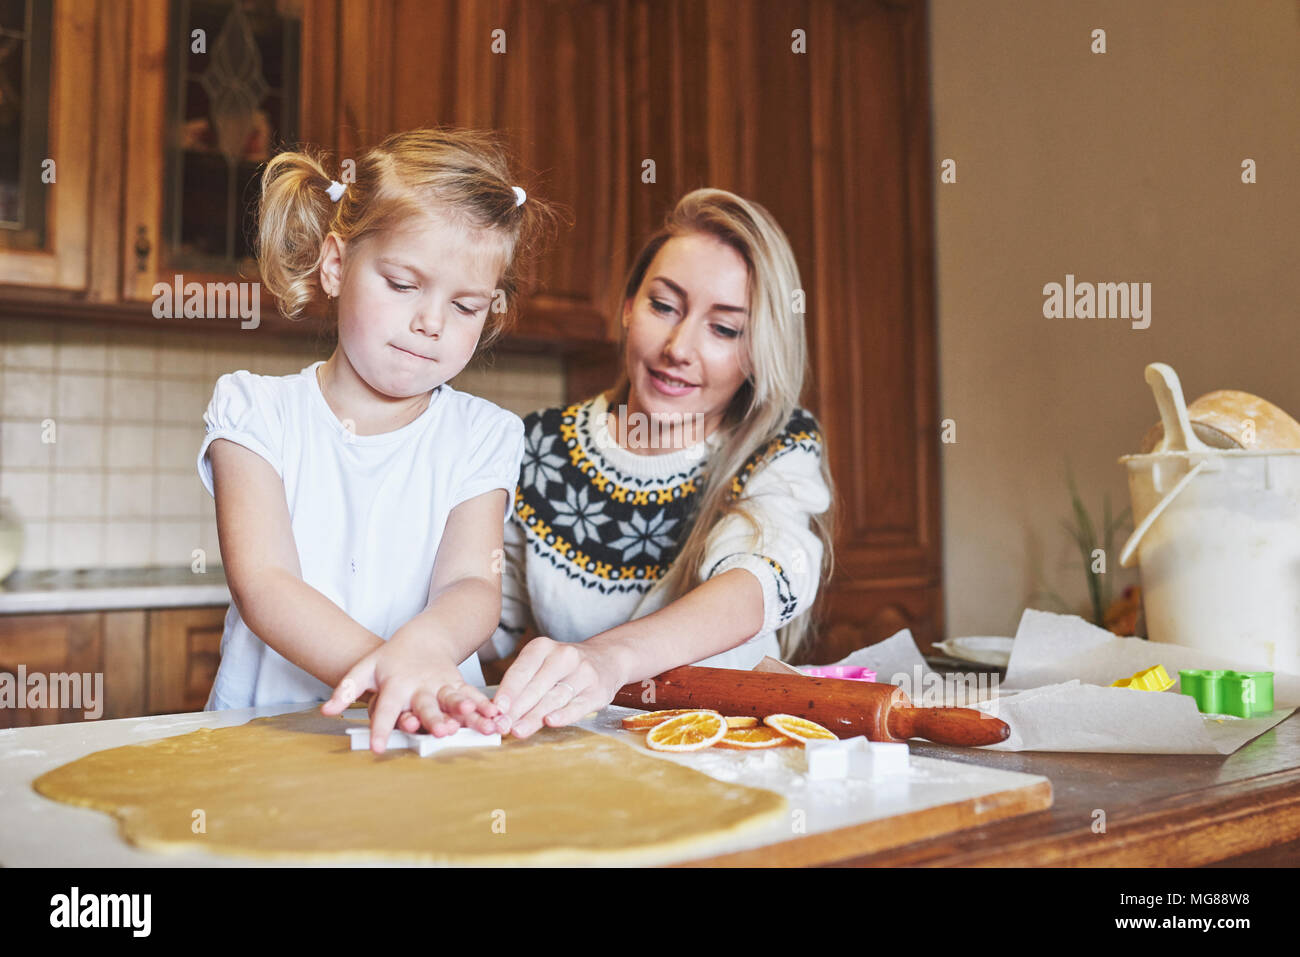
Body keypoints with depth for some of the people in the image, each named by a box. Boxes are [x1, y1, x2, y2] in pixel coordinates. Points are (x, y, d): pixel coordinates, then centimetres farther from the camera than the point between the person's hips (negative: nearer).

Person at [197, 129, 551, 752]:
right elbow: (262, 585, -11)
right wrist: (381, 672, -29)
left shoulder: (482, 436, 6)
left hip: (436, 738, 0)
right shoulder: (255, 412, 3)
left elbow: (471, 582, -9)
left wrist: (422, 647, -33)